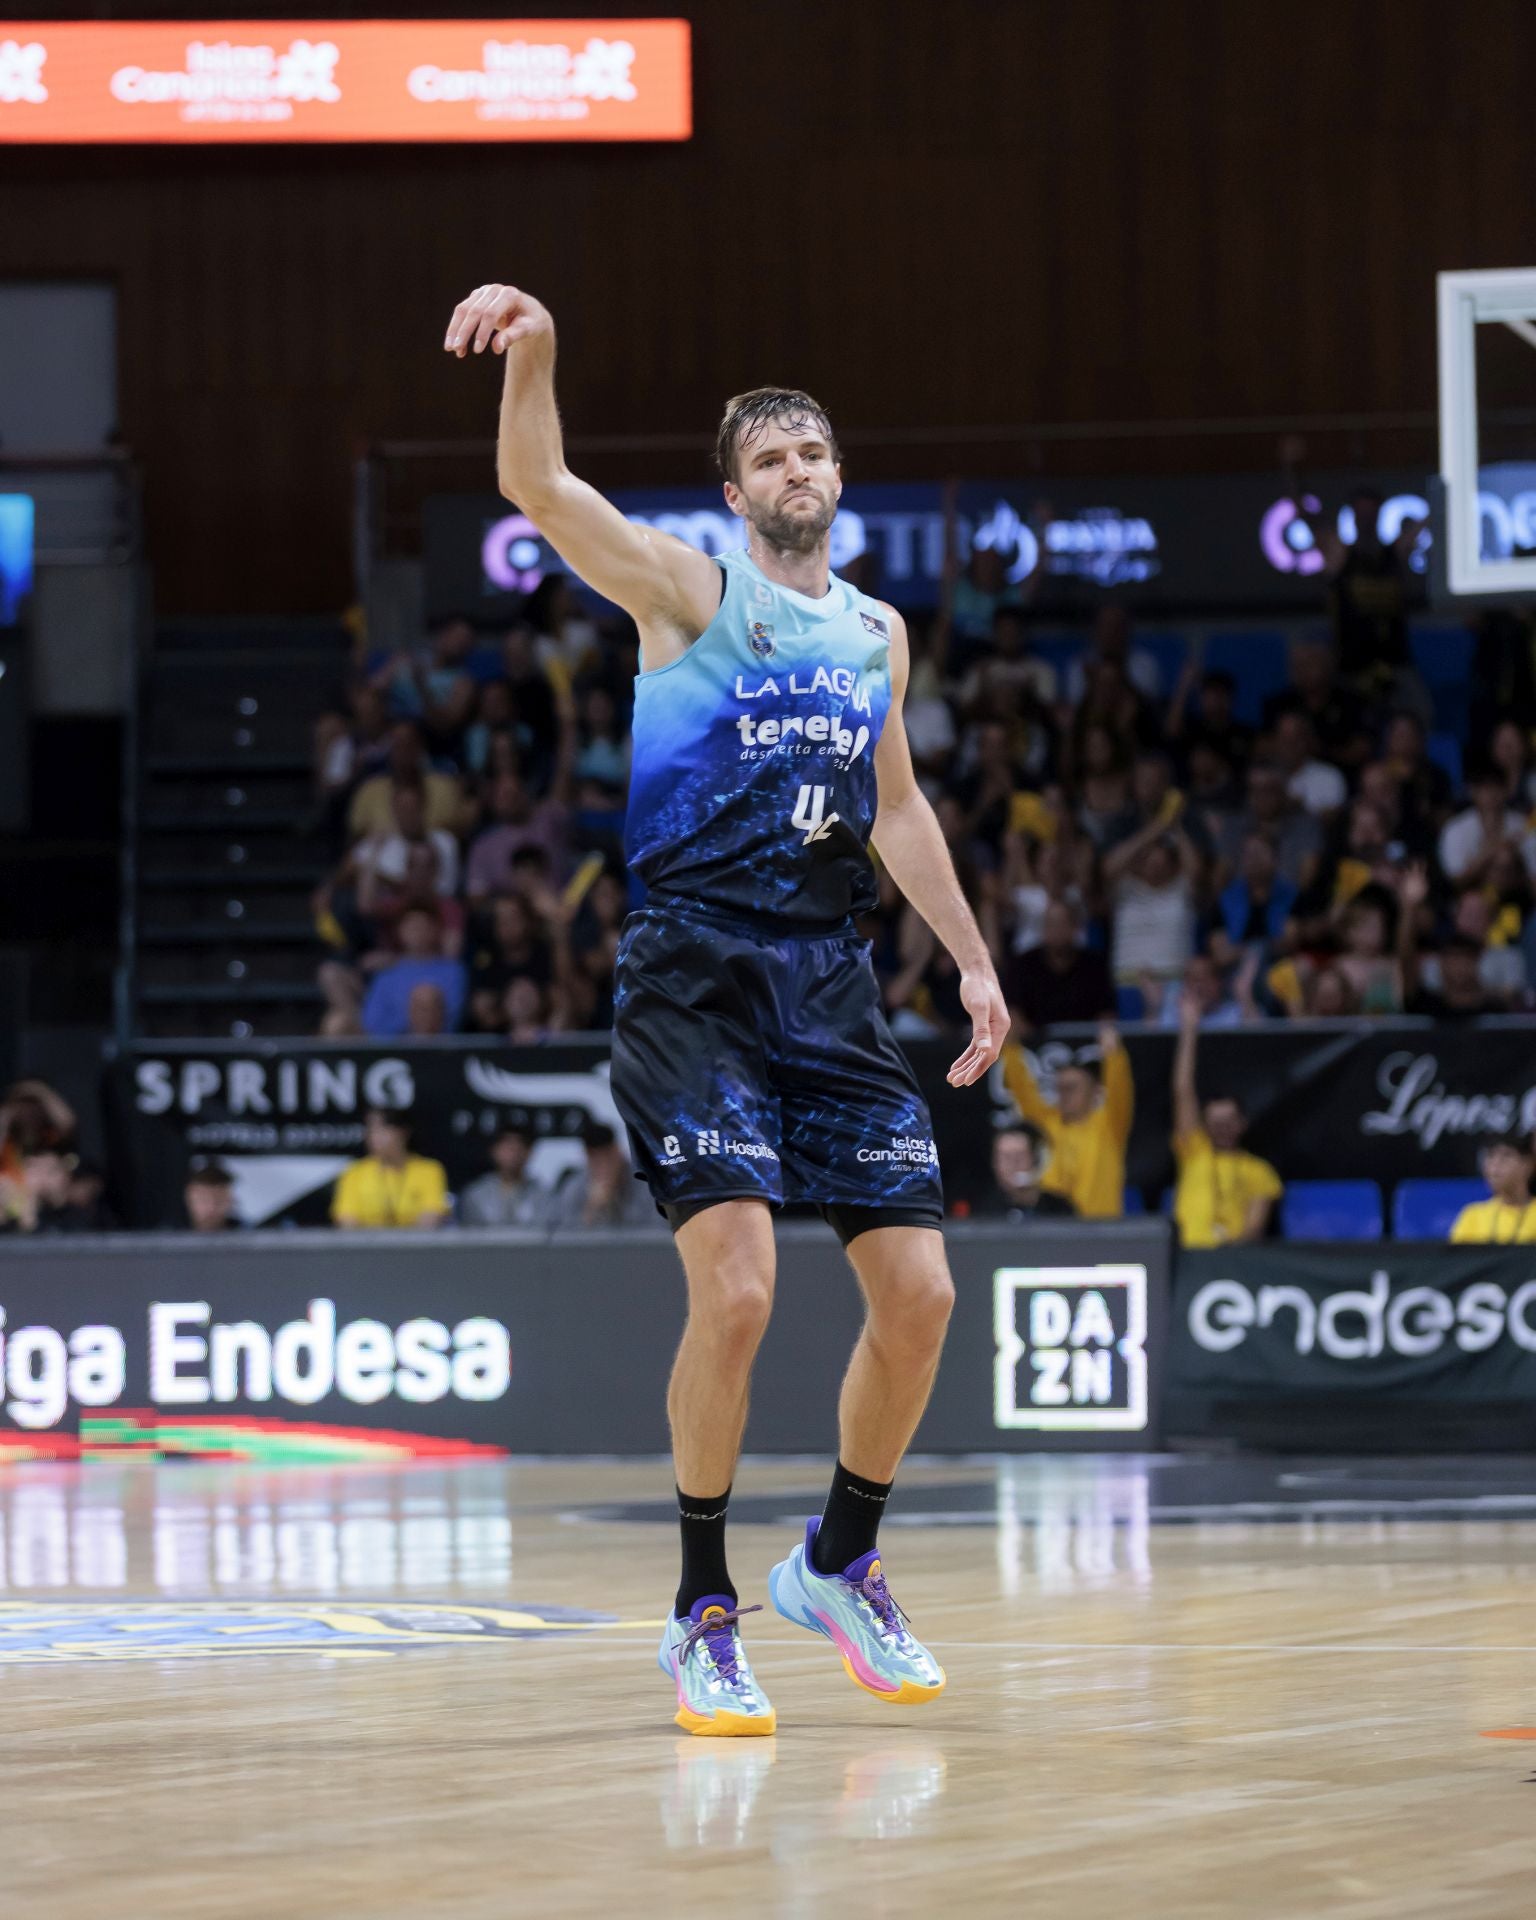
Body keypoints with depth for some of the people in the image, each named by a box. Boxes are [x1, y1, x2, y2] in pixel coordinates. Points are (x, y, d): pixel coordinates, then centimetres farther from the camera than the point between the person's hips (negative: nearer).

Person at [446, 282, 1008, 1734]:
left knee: (918, 1294, 1)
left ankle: (840, 1563, 24)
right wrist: (531, 355, -35)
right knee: (736, 1288, -19)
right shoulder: (689, 592, -1)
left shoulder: (878, 633, 16)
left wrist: (972, 958, 24)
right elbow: (538, 488, -17)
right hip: (695, 978, -6)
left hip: (829, 984, 6)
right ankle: (702, 1613, -4)